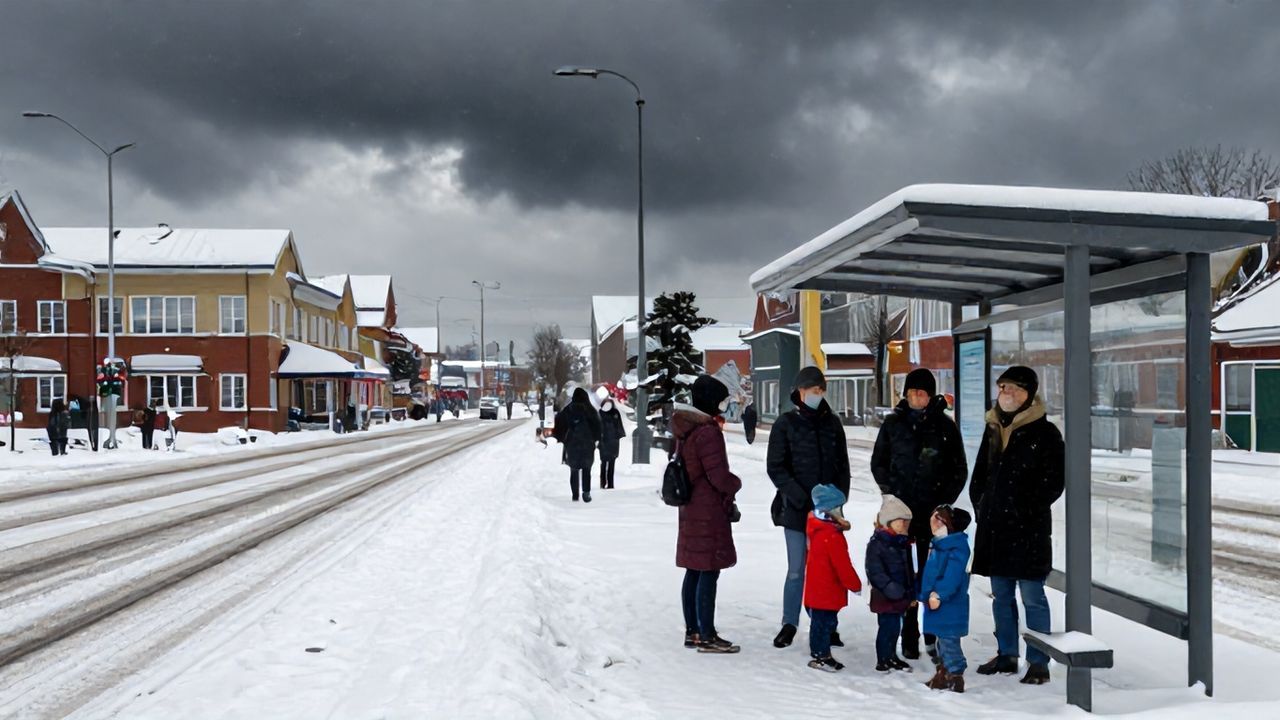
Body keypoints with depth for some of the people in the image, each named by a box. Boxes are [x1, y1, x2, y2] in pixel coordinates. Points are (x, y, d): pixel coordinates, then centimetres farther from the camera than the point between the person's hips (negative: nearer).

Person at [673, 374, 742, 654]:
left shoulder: (685, 430, 10)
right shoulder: (708, 432, -19)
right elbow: (719, 476, -20)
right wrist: (737, 484, 1)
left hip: (690, 511, 9)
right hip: (709, 513, -9)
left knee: (694, 572, 14)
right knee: (708, 573, -4)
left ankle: (692, 631, 22)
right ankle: (707, 636, 1)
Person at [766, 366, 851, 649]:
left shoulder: (832, 423, 10)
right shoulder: (786, 424, 0)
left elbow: (843, 465, 13)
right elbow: (775, 467, -4)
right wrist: (800, 498, -13)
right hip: (796, 509, -3)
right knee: (796, 570, 0)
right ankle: (789, 624, 13)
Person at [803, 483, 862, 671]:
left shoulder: (815, 528, 5)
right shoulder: (833, 537, -24)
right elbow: (843, 566, -19)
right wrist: (856, 585, -8)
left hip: (816, 588, 9)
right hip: (828, 590, -9)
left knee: (821, 621, 17)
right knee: (825, 621, 0)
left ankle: (821, 653, 26)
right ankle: (821, 655, 8)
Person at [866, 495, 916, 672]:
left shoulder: (903, 543, 12)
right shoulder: (877, 543, -15)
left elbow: (909, 570, 20)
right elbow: (874, 571, -20)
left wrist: (912, 593, 18)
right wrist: (890, 588, -24)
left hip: (900, 596, 8)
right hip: (885, 596, -8)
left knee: (895, 626, 16)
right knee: (888, 626, -4)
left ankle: (891, 656, 30)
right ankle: (883, 660, 9)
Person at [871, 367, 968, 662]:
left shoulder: (945, 425, 2)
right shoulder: (894, 423, 6)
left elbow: (959, 469, 8)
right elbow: (878, 462, 14)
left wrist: (945, 502, -2)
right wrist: (890, 492, 1)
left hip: (933, 513, -1)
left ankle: (934, 637, 4)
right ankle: (909, 638, 8)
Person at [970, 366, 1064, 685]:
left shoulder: (1045, 432, -5)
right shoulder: (993, 429, 13)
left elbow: (1054, 482, -8)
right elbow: (979, 474, 20)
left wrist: (1027, 512, -11)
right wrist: (982, 506, 9)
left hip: (1029, 530, -6)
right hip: (994, 527, 6)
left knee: (1032, 597, -3)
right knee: (1001, 595, 14)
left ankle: (1038, 663, 5)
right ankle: (1007, 655, 25)